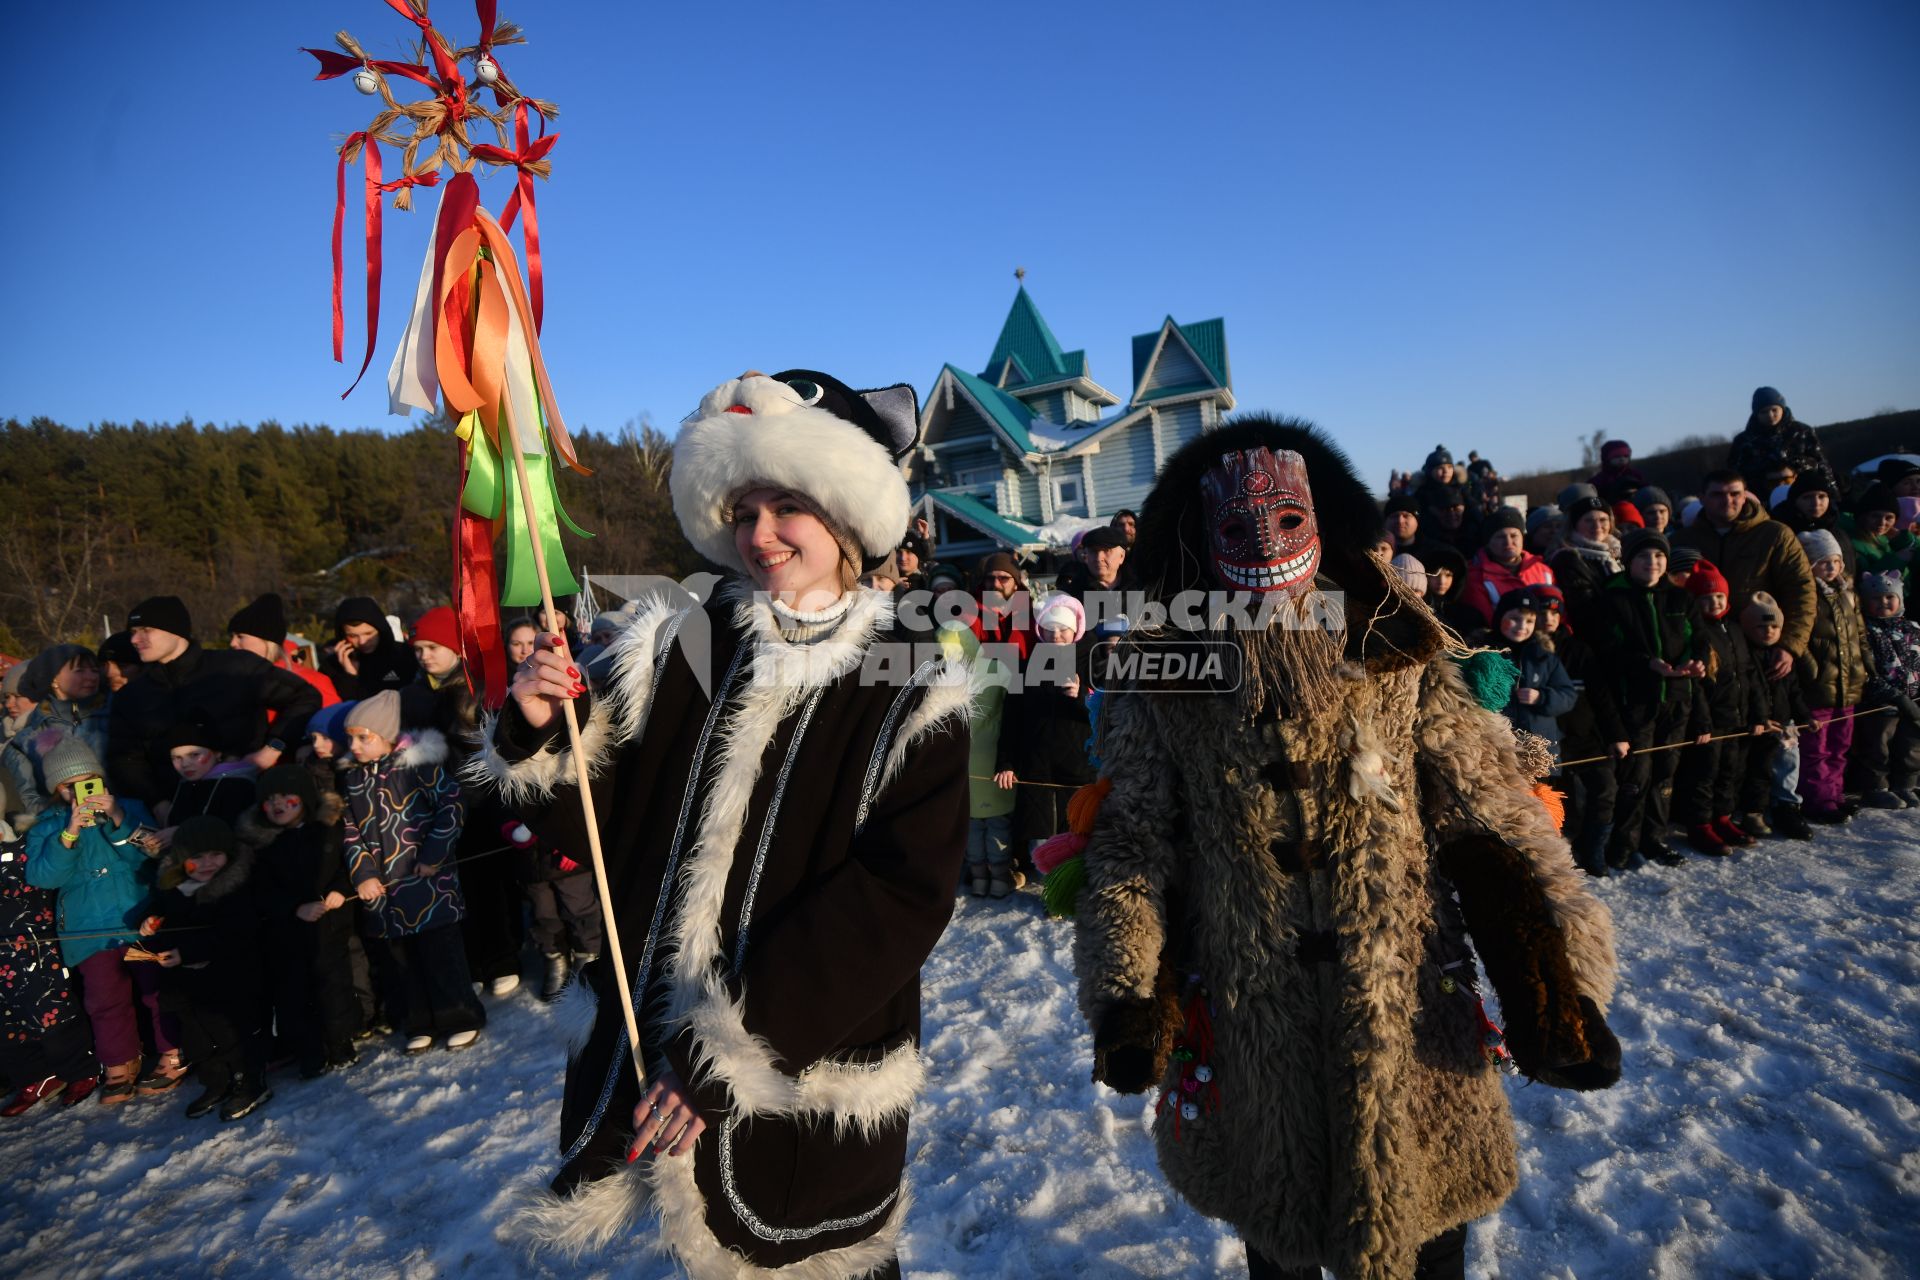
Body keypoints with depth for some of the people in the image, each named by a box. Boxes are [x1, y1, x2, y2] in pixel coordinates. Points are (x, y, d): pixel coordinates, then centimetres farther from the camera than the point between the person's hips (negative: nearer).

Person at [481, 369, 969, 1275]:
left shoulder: (911, 689, -12)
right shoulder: (684, 646, -3)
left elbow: (899, 898, -18)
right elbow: (602, 822, 3)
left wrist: (733, 1049, -21)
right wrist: (535, 739, -16)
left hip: (815, 1081, -3)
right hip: (654, 1049, 3)